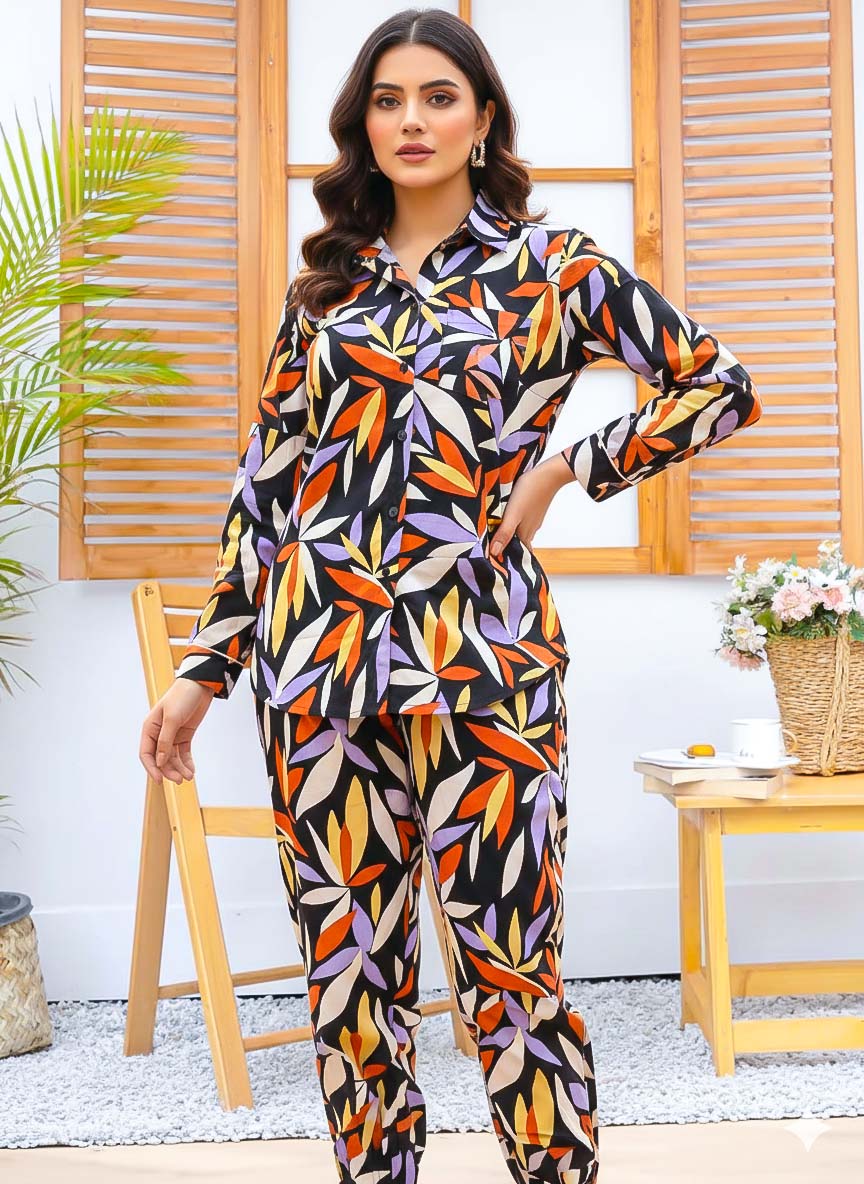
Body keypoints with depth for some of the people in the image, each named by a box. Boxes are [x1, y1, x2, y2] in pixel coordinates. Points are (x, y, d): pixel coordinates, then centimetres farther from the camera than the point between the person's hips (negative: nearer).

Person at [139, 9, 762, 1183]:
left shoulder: (550, 262, 5)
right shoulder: (325, 283, 13)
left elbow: (721, 386, 5)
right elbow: (268, 482, 12)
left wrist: (568, 466, -2)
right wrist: (202, 668, 8)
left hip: (479, 648, -3)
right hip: (317, 649, 3)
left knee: (508, 964, 0)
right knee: (349, 965, 9)